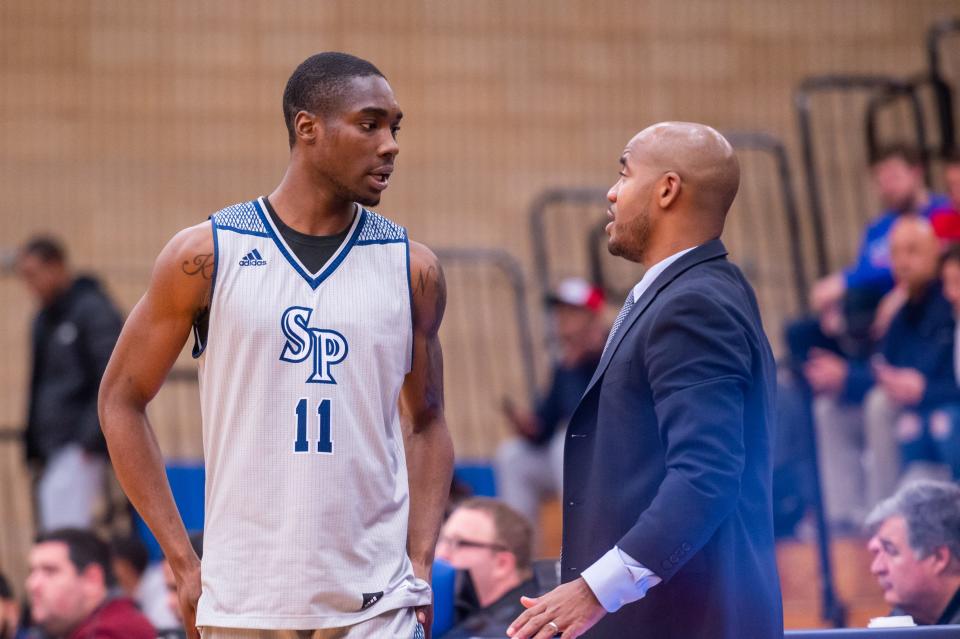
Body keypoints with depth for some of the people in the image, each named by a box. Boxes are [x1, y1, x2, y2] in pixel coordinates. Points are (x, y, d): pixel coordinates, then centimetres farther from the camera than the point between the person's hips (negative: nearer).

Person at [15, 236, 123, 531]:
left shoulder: (93, 309, -5)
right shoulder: (45, 319, 20)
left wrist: (92, 438, -17)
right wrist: (33, 446, 15)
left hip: (81, 449, -8)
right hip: (52, 449, 8)